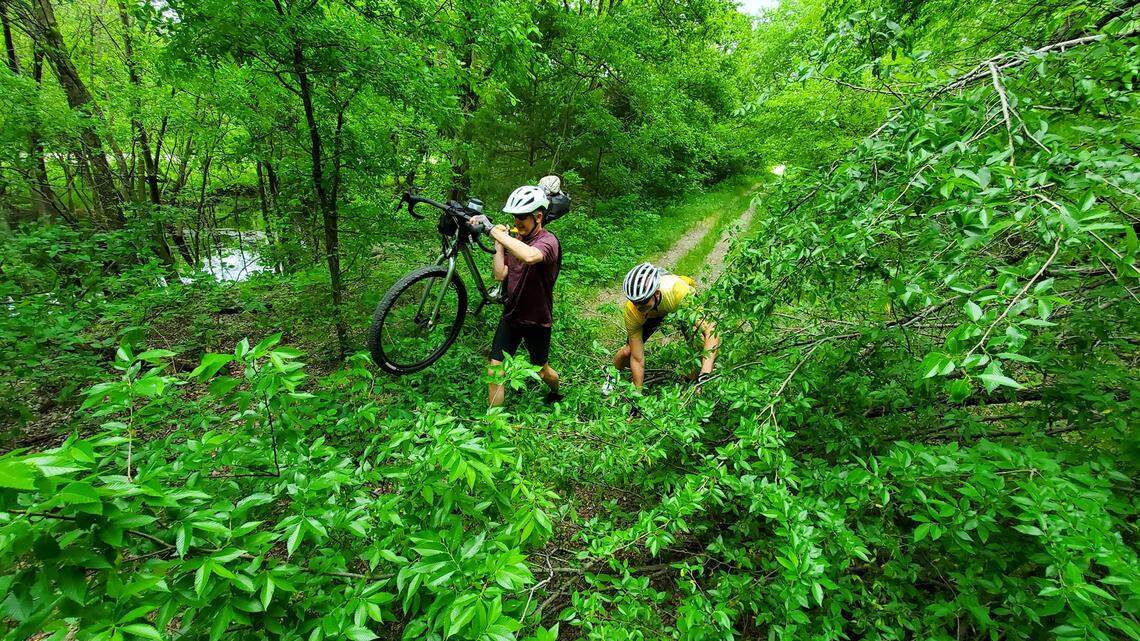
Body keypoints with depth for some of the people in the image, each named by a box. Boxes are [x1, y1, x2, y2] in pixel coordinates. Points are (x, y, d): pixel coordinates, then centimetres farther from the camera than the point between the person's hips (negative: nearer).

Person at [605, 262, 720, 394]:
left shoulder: (678, 290, -46)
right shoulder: (631, 311, -38)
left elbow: (711, 333, -45)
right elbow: (637, 359, -30)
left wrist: (704, 376, -52)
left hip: (681, 307, 0)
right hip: (653, 314, 1)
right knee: (627, 351, -12)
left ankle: (694, 380, 6)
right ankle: (613, 375, 24)